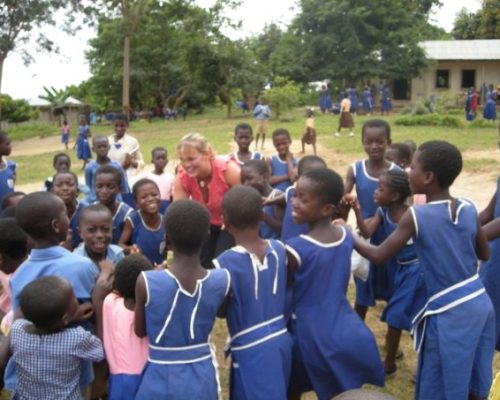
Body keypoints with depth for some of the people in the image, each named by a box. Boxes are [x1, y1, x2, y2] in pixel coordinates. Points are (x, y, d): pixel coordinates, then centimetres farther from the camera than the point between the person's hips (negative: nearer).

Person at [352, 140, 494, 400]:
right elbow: (484, 254, 13)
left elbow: (378, 256, -11)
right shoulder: (469, 208, 1)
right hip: (481, 303, 6)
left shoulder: (416, 216, -15)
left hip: (449, 313, -6)